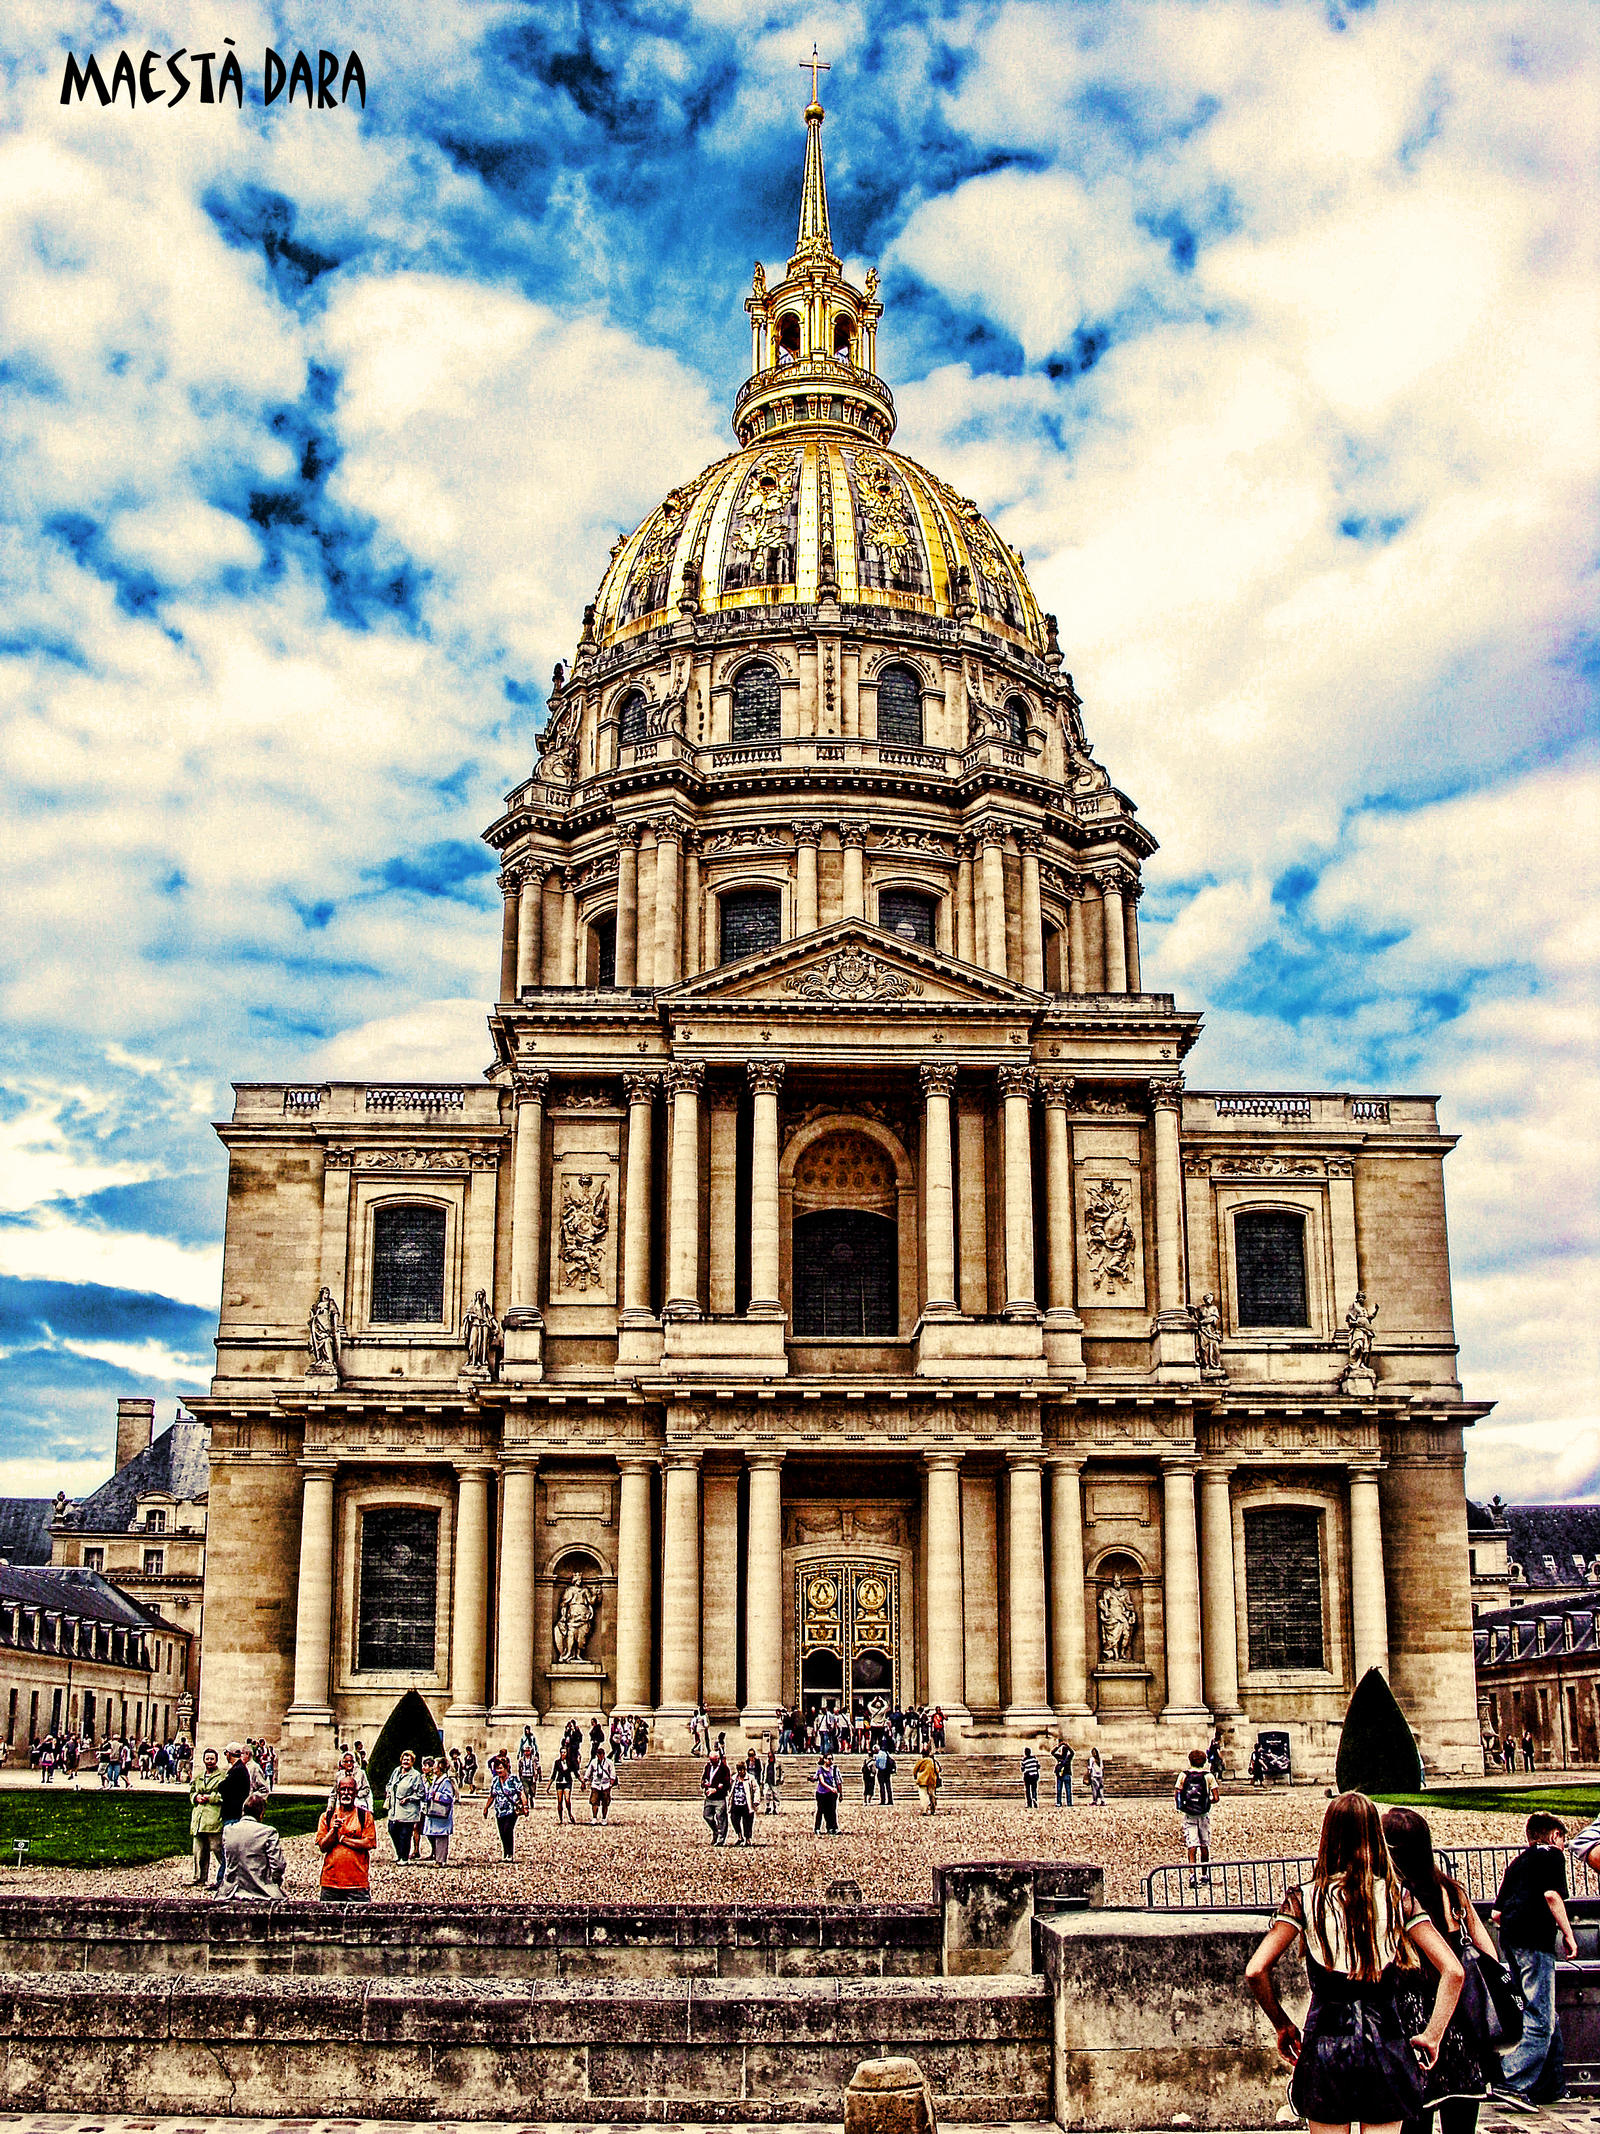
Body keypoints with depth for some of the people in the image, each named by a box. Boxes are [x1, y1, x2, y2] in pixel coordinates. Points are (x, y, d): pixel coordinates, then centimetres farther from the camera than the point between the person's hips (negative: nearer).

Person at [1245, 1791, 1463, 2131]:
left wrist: (1283, 2026, 3)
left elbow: (1255, 1971, -10)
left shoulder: (1304, 1898, -4)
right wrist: (1432, 2036, 0)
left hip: (1325, 2043, -1)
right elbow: (1453, 1971, -7)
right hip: (1385, 2042, 1)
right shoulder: (1399, 1898, 0)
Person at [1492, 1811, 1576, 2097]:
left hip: (1509, 1941, 8)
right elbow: (1552, 1895, -12)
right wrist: (1568, 1934, -6)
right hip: (1535, 1941, -8)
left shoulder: (1517, 1861, 25)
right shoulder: (1551, 1854, 5)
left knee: (1547, 2019, 17)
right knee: (1540, 2022, -9)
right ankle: (1513, 2085, -18)